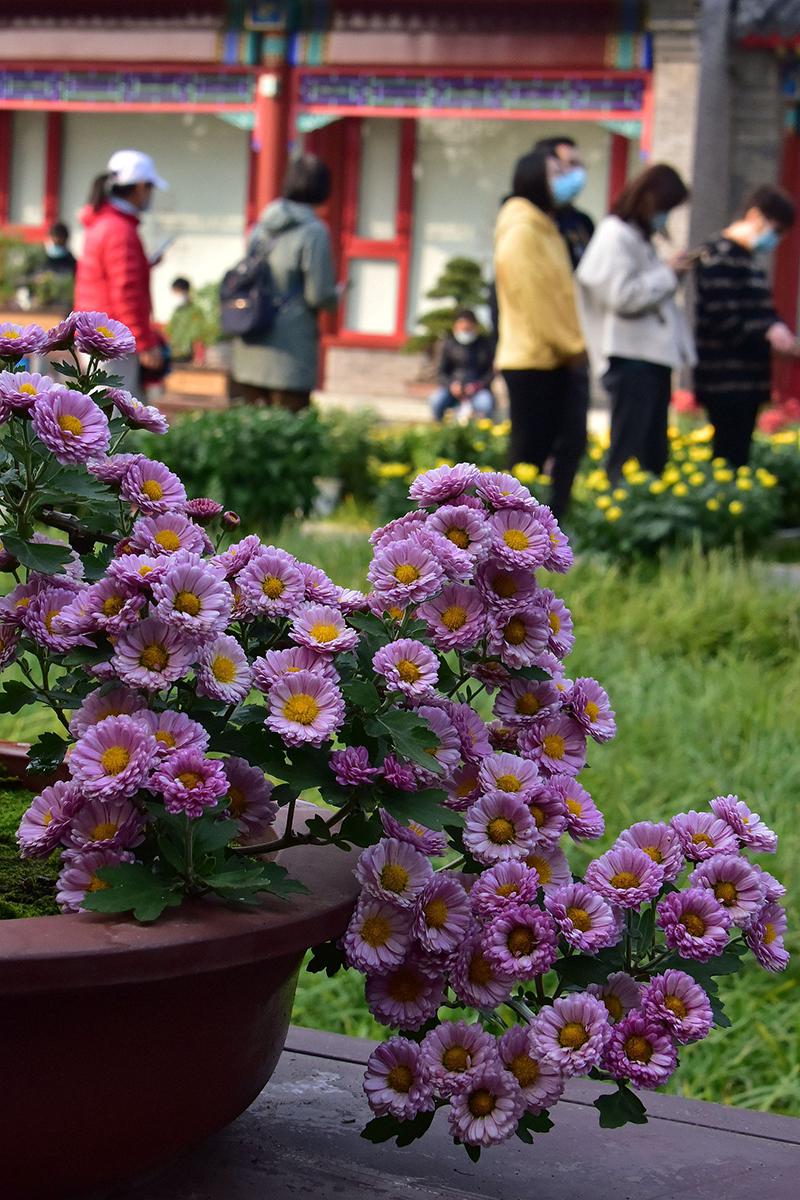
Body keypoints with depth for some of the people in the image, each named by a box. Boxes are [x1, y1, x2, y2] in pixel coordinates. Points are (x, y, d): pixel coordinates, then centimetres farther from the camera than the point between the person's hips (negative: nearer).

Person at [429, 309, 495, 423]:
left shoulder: (486, 344, 3)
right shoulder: (449, 344, 4)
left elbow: (492, 371, 1)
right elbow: (441, 372, 3)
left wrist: (478, 385, -17)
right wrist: (451, 384, -19)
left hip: (478, 389, -1)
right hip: (454, 387, 1)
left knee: (486, 403, -36)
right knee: (437, 400, -32)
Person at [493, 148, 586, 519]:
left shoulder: (544, 229, 19)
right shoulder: (520, 232, -11)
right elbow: (532, 296, -16)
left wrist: (573, 343, 11)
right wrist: (572, 344, -11)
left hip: (552, 359, 9)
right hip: (531, 359, -9)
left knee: (546, 446, 7)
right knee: (528, 448, -7)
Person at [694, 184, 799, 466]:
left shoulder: (748, 258, 19)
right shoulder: (719, 256, -11)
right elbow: (721, 319, -18)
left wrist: (776, 329, 6)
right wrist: (768, 332, -19)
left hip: (747, 381, 10)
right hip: (726, 382, -9)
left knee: (738, 455, 8)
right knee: (731, 456, -12)